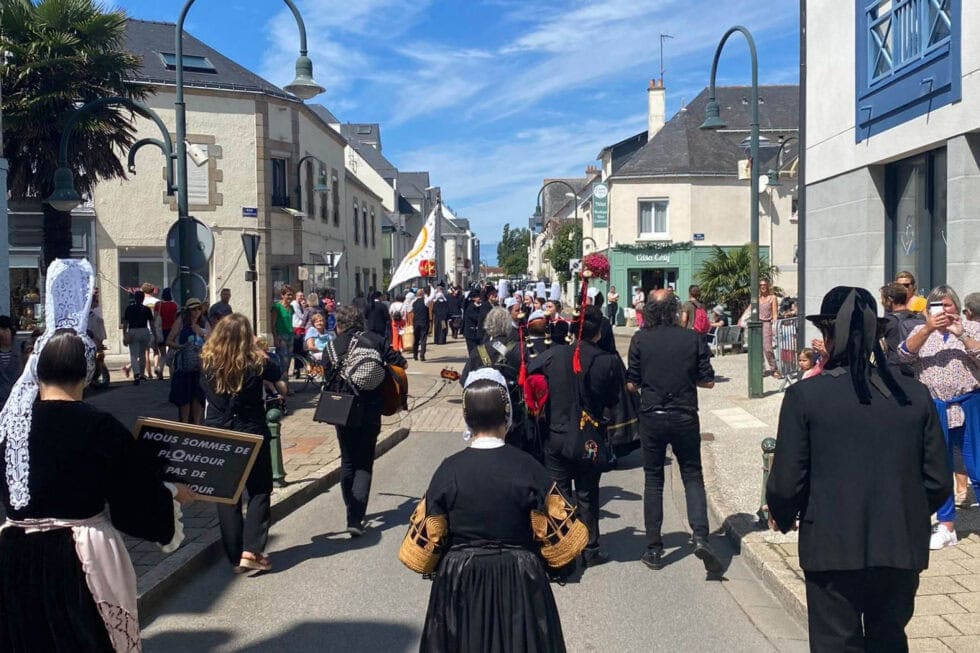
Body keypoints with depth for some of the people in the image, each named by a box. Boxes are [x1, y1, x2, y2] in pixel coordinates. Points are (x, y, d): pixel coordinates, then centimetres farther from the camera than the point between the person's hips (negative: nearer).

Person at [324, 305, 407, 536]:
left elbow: (328, 381, 0)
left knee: (348, 462, 18)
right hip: (370, 412, -1)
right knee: (364, 464, 6)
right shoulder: (374, 340, -1)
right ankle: (356, 519, -7)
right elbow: (399, 363, 0)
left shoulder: (332, 347, -1)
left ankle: (352, 513, 25)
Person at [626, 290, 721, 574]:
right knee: (693, 476, 11)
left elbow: (631, 384, -5)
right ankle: (700, 536, -7)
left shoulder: (640, 339, -7)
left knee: (653, 481, 10)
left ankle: (654, 549, 13)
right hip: (685, 418, 0)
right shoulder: (693, 338, -5)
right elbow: (708, 381, -1)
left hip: (652, 418, 0)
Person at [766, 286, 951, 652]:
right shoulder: (915, 396, -2)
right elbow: (938, 483, 2)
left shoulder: (805, 395, -13)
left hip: (833, 550, -4)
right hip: (902, 550, 4)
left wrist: (783, 519, 9)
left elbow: (786, 482, -12)